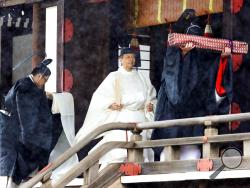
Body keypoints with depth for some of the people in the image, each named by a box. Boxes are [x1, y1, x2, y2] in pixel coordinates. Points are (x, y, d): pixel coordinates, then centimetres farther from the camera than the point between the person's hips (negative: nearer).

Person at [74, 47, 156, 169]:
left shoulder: (141, 78, 17)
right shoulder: (114, 77, 7)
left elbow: (151, 97, 21)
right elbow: (100, 97, 2)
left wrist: (151, 105, 0)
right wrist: (111, 104, -15)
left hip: (139, 118, 4)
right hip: (120, 118, -4)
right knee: (117, 153, -15)